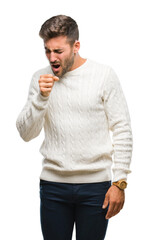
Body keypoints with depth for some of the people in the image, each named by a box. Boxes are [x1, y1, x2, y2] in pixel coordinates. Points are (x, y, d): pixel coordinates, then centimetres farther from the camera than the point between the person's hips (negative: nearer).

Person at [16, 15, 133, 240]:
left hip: (96, 184, -2)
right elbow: (25, 133, 1)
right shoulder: (40, 78, 5)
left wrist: (119, 183, -8)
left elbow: (122, 131, -3)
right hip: (52, 183, 2)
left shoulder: (104, 75, -3)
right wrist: (41, 97, -14)